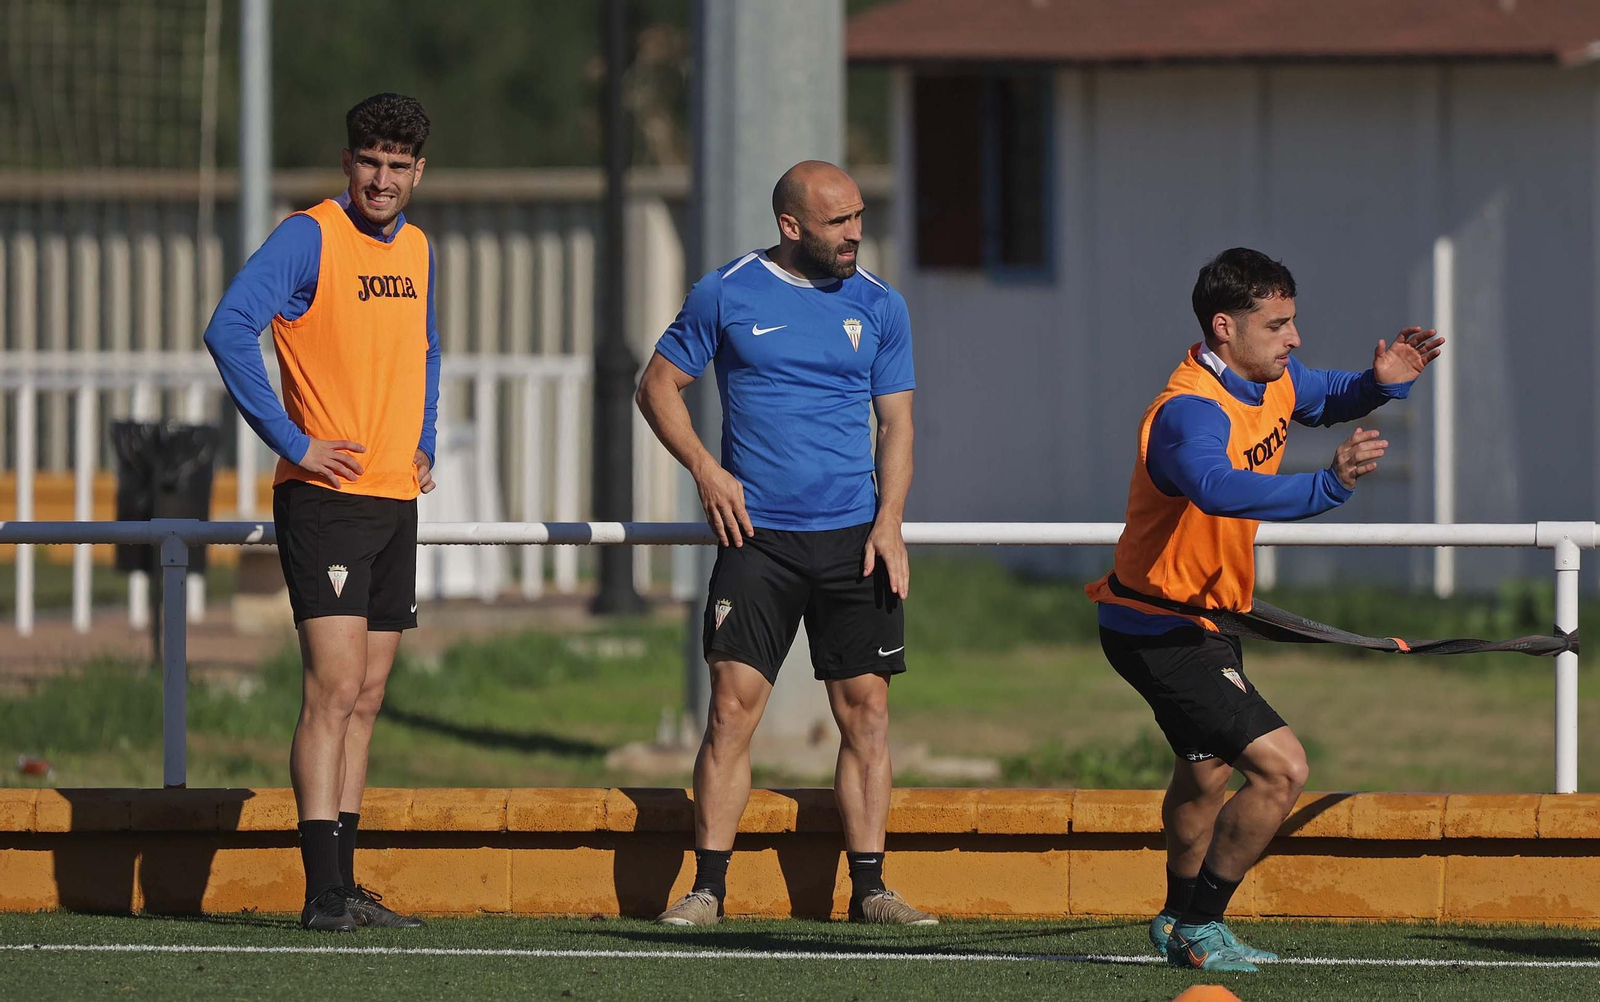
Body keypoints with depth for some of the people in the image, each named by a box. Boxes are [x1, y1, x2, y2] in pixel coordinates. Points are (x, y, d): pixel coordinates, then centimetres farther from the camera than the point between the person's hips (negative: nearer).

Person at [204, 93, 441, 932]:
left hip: (395, 500, 7)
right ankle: (323, 891, -16)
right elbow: (230, 329, -21)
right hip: (326, 496, -7)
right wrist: (292, 442, -21)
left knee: (364, 699, 9)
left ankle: (342, 884, 14)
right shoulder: (310, 237, -10)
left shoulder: (415, 248, 14)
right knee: (334, 689, -14)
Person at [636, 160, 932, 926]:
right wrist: (704, 468, -5)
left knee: (866, 709, 0)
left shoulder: (879, 307, 8)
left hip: (854, 538, 2)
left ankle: (868, 886, 4)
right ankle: (708, 886, -5)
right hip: (756, 536, -2)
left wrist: (889, 521, -2)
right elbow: (659, 384, 8)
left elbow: (896, 423, 11)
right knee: (734, 704, -8)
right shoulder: (726, 295, 2)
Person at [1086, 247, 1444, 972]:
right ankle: (1199, 927, -6)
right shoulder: (1191, 413, -31)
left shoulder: (1273, 381, -2)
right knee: (1281, 768, -19)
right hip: (1159, 632, -10)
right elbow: (1220, 488, -52)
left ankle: (1180, 924, 49)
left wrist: (1380, 383, -3)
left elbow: (1328, 398, 20)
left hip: (1206, 619, 10)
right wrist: (1327, 487, -65)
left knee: (1206, 774, 28)